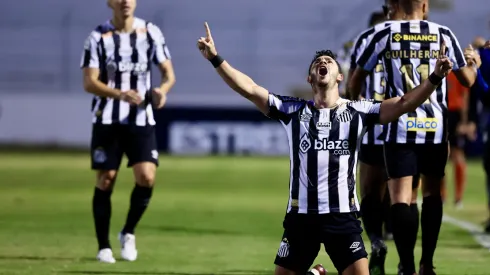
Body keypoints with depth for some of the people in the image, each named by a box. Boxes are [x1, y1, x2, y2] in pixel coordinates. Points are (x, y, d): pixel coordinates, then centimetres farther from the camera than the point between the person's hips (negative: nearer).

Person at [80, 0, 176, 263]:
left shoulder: (151, 32, 1)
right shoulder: (98, 37, -4)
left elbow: (168, 72, 6)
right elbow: (89, 82, -9)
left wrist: (162, 89, -17)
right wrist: (120, 94, -26)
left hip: (141, 120, 1)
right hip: (107, 120, -1)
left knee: (147, 177, -13)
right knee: (105, 180, -1)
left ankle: (128, 233, 11)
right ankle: (103, 246, 11)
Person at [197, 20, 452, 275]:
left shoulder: (357, 111, 3)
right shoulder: (293, 111, 4)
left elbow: (402, 104, -5)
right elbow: (249, 89, -2)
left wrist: (435, 78, -19)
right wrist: (216, 59, -12)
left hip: (343, 215, -1)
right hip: (300, 215, 1)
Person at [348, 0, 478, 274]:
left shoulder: (386, 35, 0)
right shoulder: (444, 35, 2)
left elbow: (356, 81, 8)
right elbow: (468, 80, 10)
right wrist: (474, 64, 33)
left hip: (401, 128, -2)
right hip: (435, 128, 2)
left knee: (401, 197, -2)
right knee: (432, 193, 17)